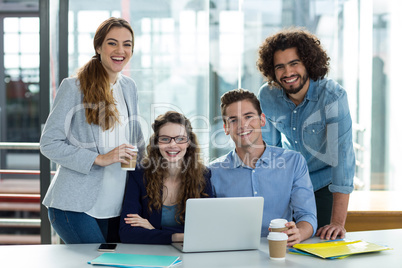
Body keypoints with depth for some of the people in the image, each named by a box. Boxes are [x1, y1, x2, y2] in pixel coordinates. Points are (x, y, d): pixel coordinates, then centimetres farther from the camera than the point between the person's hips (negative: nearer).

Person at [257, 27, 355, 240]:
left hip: (325, 181, -3)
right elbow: (267, 149, 0)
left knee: (326, 238, -8)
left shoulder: (333, 95, -27)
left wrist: (338, 222, -37)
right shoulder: (267, 96, -14)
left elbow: (342, 155, -32)